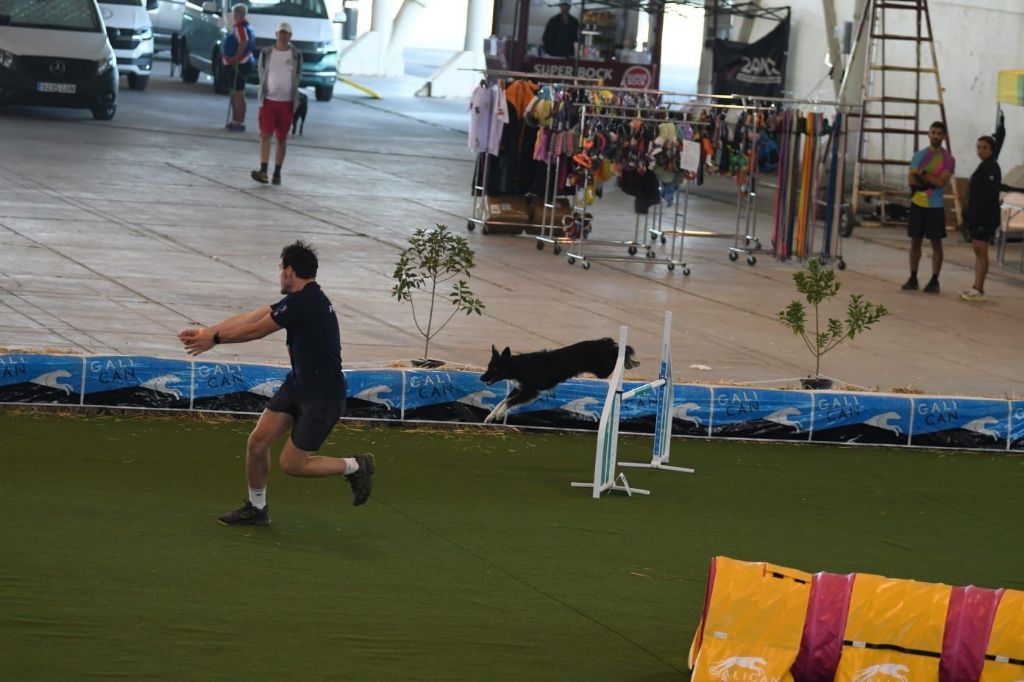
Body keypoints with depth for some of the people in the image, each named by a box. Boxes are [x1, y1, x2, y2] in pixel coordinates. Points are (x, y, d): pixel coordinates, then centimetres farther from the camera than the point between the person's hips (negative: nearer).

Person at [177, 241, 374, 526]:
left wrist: (214, 339, -2)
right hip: (297, 385, 9)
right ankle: (256, 508, 21)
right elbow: (250, 317, 9)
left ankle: (355, 467, 15)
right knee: (257, 442, 4)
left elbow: (255, 330, -14)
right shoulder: (303, 298, 7)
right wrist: (205, 331, 8)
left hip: (323, 397, -9)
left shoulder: (304, 302, -23)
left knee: (291, 464, -3)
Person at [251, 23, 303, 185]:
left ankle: (277, 173, 12)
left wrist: (295, 102, 5)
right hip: (268, 100, 0)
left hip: (287, 102, 0)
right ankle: (263, 171, -15)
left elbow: (298, 77, 8)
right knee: (265, 135, -10)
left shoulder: (296, 55, 2)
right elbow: (262, 75, 9)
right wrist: (263, 95, 6)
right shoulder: (266, 53, 2)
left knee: (282, 138, 6)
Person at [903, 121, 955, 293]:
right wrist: (931, 182, -14)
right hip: (917, 203, 3)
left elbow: (943, 182, -14)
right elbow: (911, 179, -2)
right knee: (915, 241, 7)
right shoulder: (919, 155, 7)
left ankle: (934, 281, 3)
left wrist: (923, 173, -14)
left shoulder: (948, 159, -2)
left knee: (936, 243, -1)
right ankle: (913, 278, 14)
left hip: (936, 206, -3)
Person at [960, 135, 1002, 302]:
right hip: (977, 216, 10)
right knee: (978, 250, 11)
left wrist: (978, 213, -23)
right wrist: (969, 213, 18)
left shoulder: (991, 168, -13)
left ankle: (979, 290, -10)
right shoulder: (984, 167, 18)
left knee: (981, 250, -10)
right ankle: (976, 288, 15)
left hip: (985, 217, -10)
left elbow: (990, 194, -20)